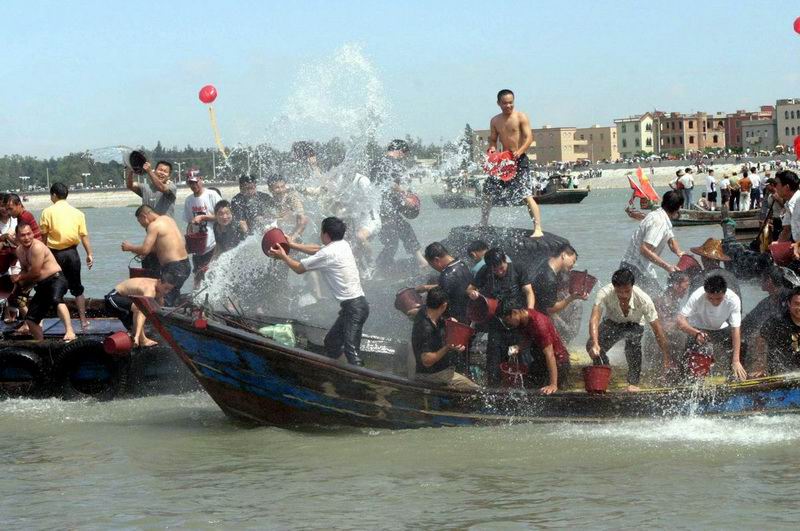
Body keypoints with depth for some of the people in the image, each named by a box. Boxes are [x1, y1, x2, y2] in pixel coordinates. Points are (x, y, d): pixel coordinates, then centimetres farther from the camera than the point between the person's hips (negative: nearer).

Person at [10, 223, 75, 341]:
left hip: (55, 279, -9)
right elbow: (25, 270, 22)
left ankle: (70, 331, -56)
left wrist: (20, 277, -1)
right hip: (42, 286, 9)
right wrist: (20, 279, -1)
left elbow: (35, 272, -18)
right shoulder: (19, 250, 10)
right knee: (30, 319, 11)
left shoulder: (37, 247, -18)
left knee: (56, 299, -40)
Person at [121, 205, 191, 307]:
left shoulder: (154, 225, -13)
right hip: (185, 265, 10)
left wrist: (130, 248, 0)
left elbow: (145, 250, -19)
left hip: (174, 268, -10)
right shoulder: (168, 219, 15)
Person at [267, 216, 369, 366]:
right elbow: (317, 250, 30)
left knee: (351, 350, -19)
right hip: (355, 304, 10)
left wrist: (284, 256, 15)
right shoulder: (343, 245, 12)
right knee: (331, 343, 21)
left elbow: (299, 268, -1)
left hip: (354, 307, -10)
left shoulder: (328, 254, -14)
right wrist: (292, 244, 34)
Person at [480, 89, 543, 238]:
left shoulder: (521, 117, -7)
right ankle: (483, 224, 32)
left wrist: (520, 151, -30)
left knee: (526, 195, -18)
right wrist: (492, 148, -8)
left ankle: (538, 229, -20)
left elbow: (529, 137, -13)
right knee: (488, 192, 13)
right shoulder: (495, 121, 10)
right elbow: (493, 139, 16)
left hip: (520, 160, -6)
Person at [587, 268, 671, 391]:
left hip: (634, 325, -1)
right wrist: (594, 344, -64)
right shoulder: (605, 294, -36)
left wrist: (667, 360, -31)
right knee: (592, 347, -24)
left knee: (633, 334, -34)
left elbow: (657, 329, -29)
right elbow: (594, 319, -47)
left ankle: (633, 383, -20)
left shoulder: (643, 299, -34)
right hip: (611, 323, 1)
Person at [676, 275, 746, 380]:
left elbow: (735, 329, -30)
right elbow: (680, 320, -33)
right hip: (699, 329, -3)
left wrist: (736, 361, -35)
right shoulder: (697, 297, -33)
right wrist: (696, 334, -54)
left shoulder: (733, 299, -29)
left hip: (721, 329, 3)